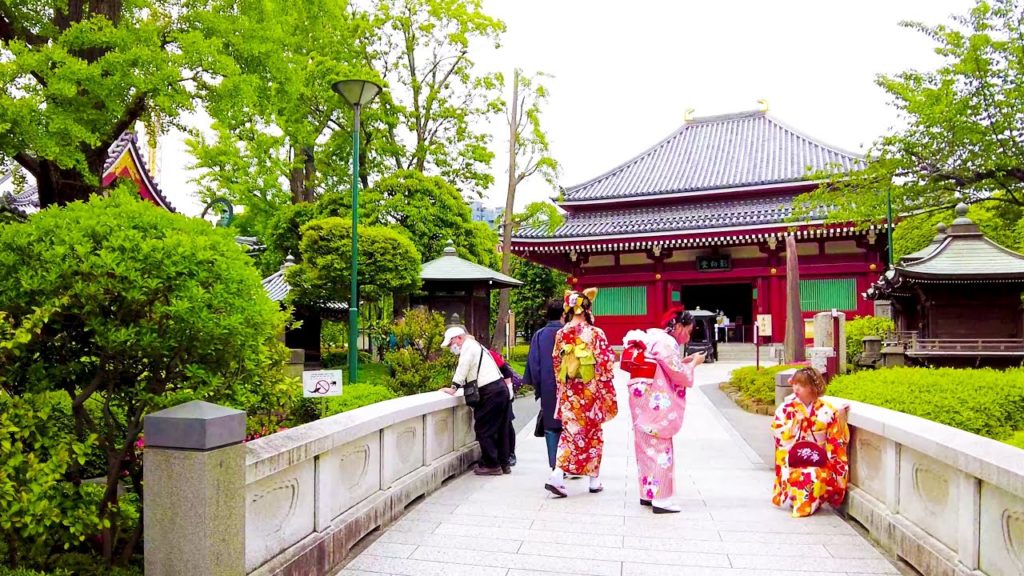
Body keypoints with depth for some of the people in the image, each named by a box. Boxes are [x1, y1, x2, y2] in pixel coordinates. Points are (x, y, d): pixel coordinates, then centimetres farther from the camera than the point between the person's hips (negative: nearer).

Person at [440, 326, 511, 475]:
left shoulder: (468, 347, -5)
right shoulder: (475, 345, 25)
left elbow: (462, 368, -14)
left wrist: (453, 388, -9)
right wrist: (458, 386, 16)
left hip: (490, 393, -10)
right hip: (500, 388, 10)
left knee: (483, 430, -1)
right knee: (500, 429, 14)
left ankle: (491, 465, 3)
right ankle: (503, 464, 20)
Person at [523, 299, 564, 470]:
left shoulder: (539, 335, 0)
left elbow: (533, 364, 1)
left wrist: (537, 387, 7)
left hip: (548, 389, 1)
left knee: (551, 427, 8)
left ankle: (555, 466, 9)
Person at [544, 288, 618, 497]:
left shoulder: (561, 334, 0)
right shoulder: (595, 333, -12)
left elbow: (556, 363, 8)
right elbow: (605, 365, -11)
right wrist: (607, 393, 0)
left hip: (568, 393, 3)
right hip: (590, 392, -3)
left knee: (570, 433, 8)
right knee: (593, 435, 12)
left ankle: (557, 475, -8)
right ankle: (594, 480, 21)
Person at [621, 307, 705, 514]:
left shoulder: (656, 338, 14)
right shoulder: (666, 342, -16)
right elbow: (680, 375, -14)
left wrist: (685, 361, 13)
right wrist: (694, 363, 2)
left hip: (645, 401, 10)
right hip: (656, 404, -10)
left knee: (648, 448, 15)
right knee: (660, 448, -3)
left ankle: (648, 493, 24)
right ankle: (661, 499, 1)